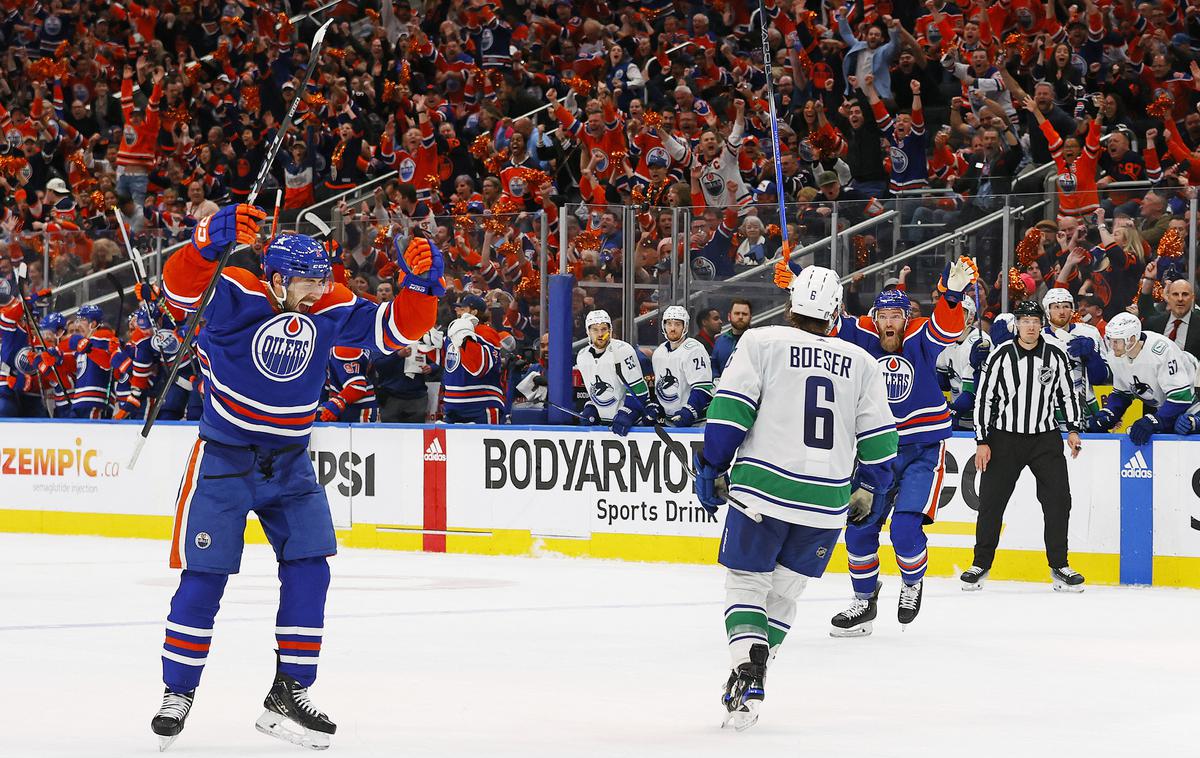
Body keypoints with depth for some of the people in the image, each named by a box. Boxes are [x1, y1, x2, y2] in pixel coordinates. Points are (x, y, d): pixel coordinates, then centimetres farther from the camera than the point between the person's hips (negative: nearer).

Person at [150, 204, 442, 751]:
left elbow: (396, 329, 0)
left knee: (308, 570, -5)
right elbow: (181, 289, -32)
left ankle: (288, 695, 4)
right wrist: (211, 242, -49)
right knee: (204, 576, -3)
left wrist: (420, 284, -18)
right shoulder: (236, 294, -15)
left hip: (289, 464, 4)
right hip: (223, 459, -4)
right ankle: (177, 695, 11)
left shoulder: (331, 310, -2)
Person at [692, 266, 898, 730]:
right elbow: (879, 437, 11)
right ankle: (749, 684, 13)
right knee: (784, 591, 17)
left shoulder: (761, 342, 1)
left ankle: (747, 673, -13)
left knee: (746, 583, 8)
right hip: (827, 501, 3)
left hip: (762, 487, -3)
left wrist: (711, 468, 1)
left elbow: (730, 410, -6)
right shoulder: (861, 363, 10)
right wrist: (868, 488, 25)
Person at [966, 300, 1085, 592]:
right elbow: (983, 398, -4)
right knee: (991, 502, 0)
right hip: (1005, 438, -1)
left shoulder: (1056, 356, 0)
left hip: (1046, 437, 1)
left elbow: (1068, 393, 12)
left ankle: (1059, 567, 3)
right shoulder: (1001, 357, -7)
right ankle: (981, 565, 12)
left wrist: (1073, 429, 4)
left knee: (1058, 499, -6)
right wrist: (983, 442, -7)